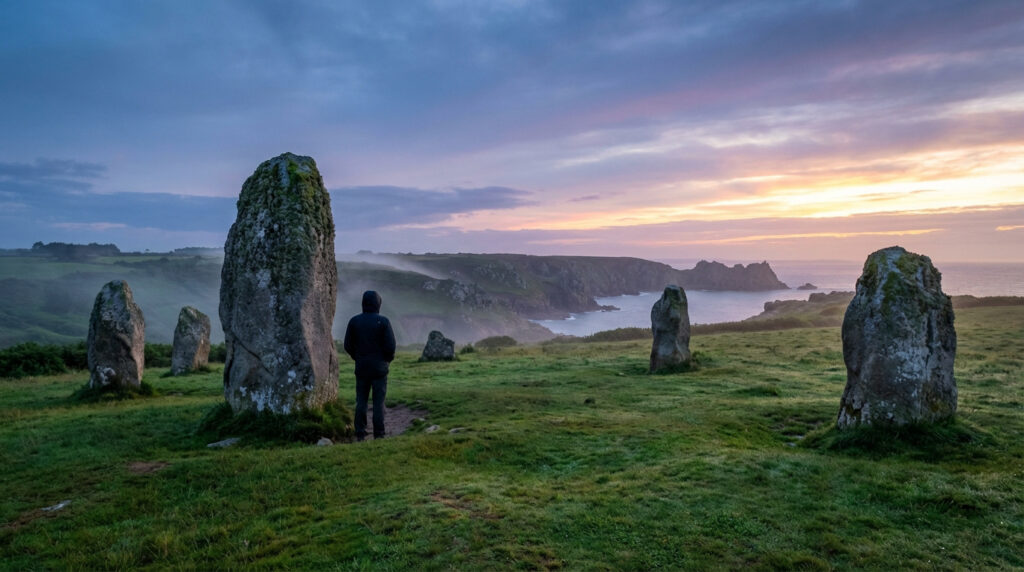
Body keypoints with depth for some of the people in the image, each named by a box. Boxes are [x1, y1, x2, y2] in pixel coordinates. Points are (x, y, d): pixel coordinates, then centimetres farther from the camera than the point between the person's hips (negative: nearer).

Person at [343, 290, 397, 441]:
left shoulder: (354, 321, -1)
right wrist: (388, 360, 7)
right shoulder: (383, 321, -11)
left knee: (361, 401, 10)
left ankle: (360, 434, 11)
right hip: (379, 368, -3)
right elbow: (390, 346, -12)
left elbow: (348, 345, 3)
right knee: (379, 402, 3)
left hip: (361, 368, 3)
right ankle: (378, 434, 5)